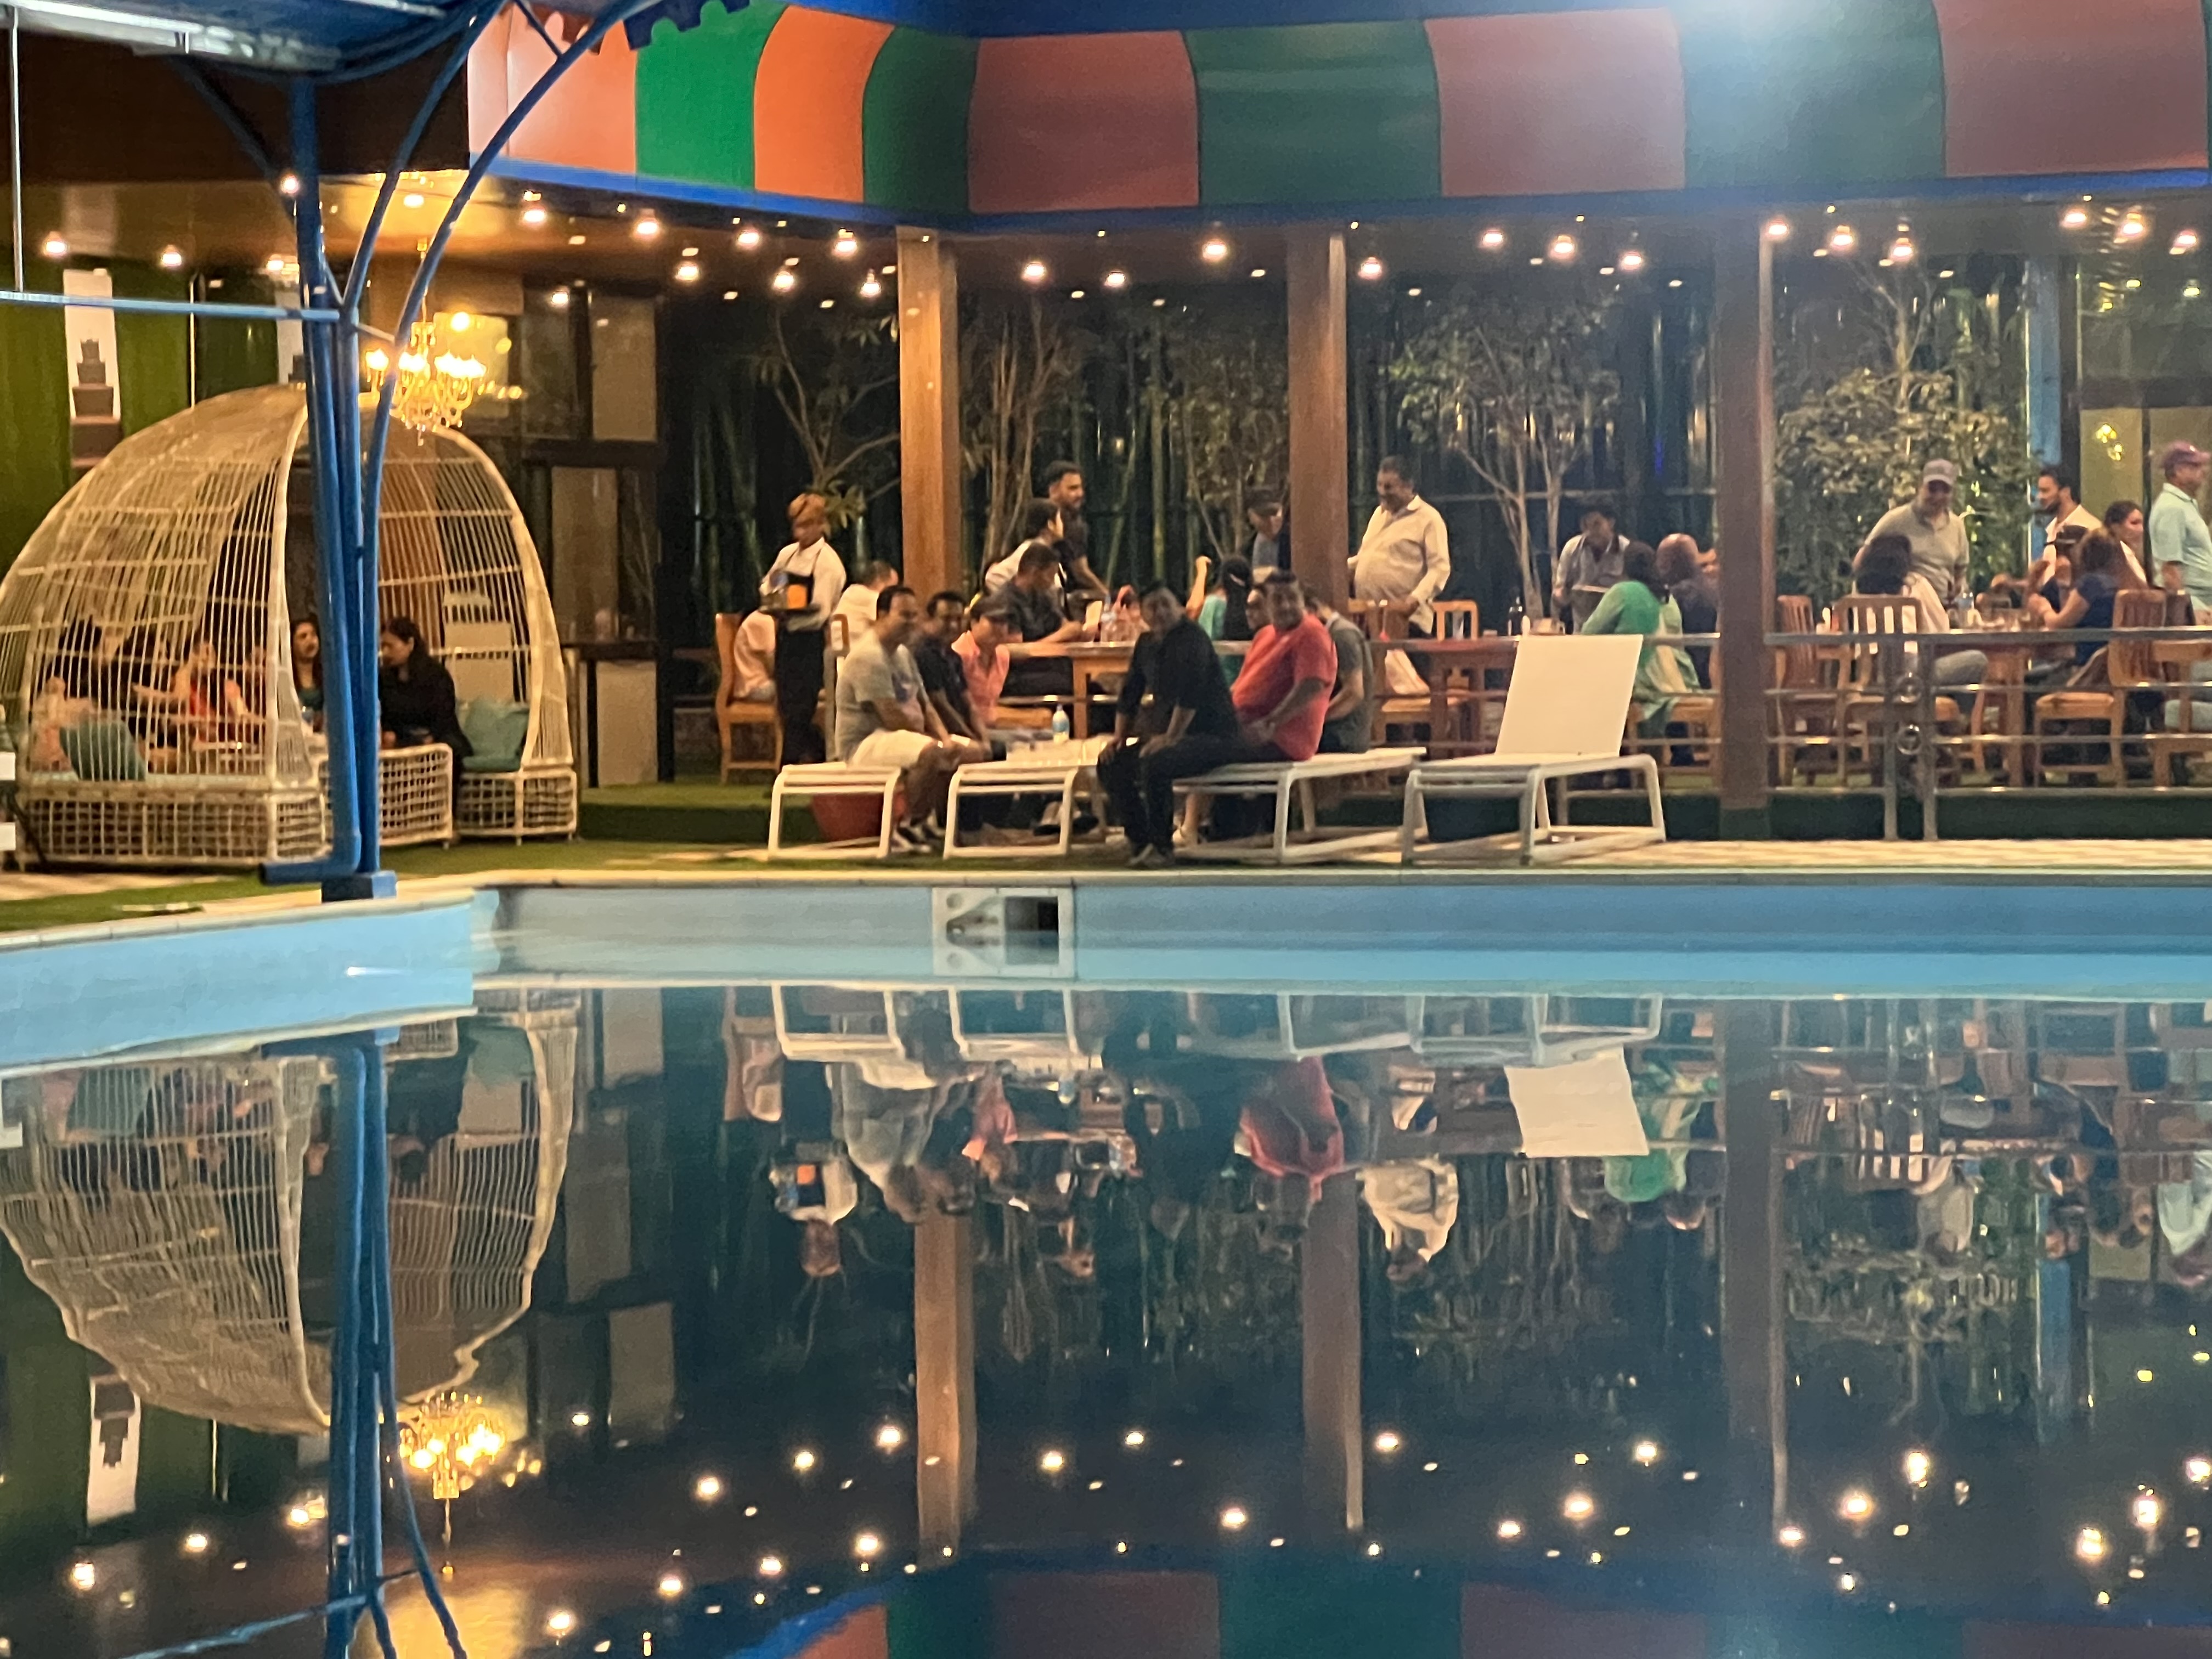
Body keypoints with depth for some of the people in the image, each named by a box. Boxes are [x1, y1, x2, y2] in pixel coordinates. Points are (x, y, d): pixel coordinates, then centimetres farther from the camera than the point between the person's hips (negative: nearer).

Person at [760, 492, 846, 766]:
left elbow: (820, 613, -15)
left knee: (797, 713, -8)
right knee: (786, 710, 10)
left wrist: (786, 613, -22)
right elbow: (767, 586, 25)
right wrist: (772, 599, 3)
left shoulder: (828, 562, -10)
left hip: (810, 642, -7)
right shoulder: (788, 554, 10)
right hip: (786, 640, 7)